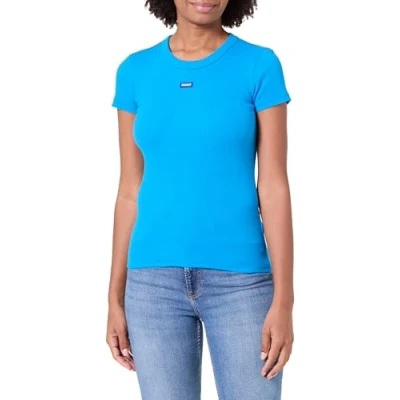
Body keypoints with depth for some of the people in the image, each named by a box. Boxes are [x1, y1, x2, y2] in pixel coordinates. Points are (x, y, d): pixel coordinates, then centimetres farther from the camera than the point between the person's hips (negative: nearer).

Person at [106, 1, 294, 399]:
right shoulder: (135, 71, 5)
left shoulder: (260, 65, -3)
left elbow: (274, 186, -6)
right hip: (156, 280, 2)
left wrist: (283, 301, -11)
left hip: (238, 279, -2)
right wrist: (115, 298, 5)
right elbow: (130, 191, 7)